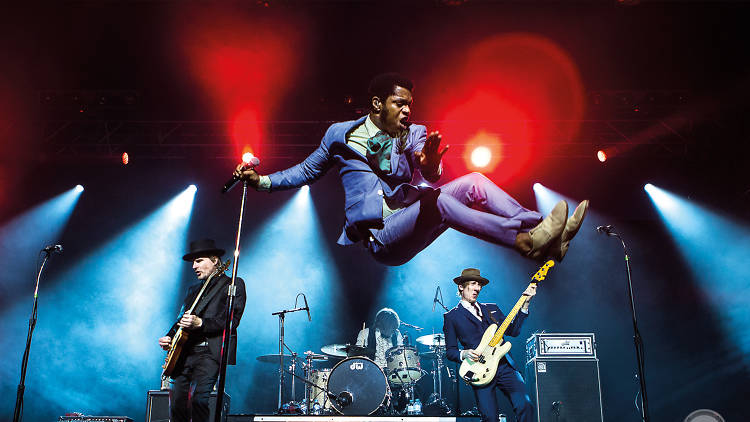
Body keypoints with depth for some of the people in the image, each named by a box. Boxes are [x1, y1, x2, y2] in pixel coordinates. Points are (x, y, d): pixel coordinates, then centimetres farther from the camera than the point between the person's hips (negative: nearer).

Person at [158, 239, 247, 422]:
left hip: (212, 353, -7)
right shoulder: (194, 289, 26)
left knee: (198, 398, -21)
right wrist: (169, 337, 9)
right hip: (184, 353, 7)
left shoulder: (234, 284, 3)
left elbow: (232, 321, -9)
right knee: (177, 402, 0)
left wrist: (200, 323, -19)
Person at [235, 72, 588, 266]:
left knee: (472, 183, -17)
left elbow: (429, 175, -10)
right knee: (437, 200, -34)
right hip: (379, 235, -4)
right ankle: (526, 241, -41)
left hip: (409, 219, 5)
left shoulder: (414, 134, 11)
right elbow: (307, 171, 19)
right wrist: (261, 181, 5)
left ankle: (540, 229, -25)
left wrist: (430, 165, -36)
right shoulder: (340, 134, 6)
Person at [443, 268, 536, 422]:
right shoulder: (451, 316, 7)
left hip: (505, 366, 3)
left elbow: (513, 330, 9)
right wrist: (464, 354, -15)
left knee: (525, 407, -13)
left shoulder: (492, 308, 20)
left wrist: (525, 303, 3)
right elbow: (450, 351, 6)